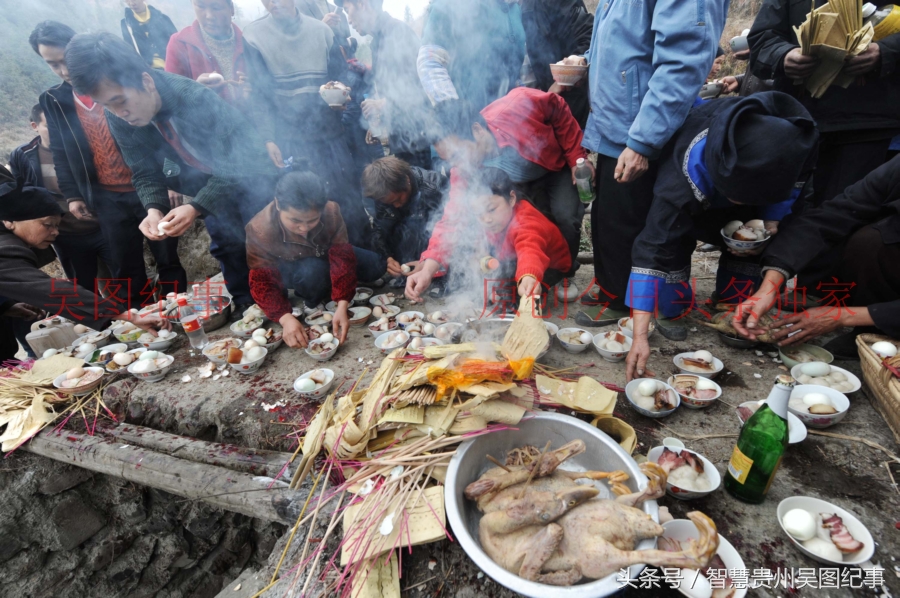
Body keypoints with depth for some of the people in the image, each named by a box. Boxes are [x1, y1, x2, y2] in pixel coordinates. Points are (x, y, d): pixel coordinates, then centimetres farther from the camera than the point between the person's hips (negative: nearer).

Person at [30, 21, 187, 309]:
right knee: (125, 272, 6)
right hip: (106, 199, 3)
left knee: (169, 260, 4)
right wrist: (71, 195, 5)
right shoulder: (52, 101, 10)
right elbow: (60, 153, 15)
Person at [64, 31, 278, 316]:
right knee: (226, 245, 6)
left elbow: (238, 164, -30)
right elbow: (145, 173, -4)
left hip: (248, 177, -5)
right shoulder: (119, 121, -13)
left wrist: (195, 208, -37)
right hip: (208, 185, 5)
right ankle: (245, 307, 21)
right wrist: (154, 210, -25)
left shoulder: (196, 98, -32)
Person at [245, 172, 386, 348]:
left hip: (325, 255, 3)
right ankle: (313, 306, -4)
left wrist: (342, 306, -44)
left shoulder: (331, 211, -31)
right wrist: (286, 319, -48)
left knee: (376, 266, -15)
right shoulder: (259, 230, -34)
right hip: (289, 268, -3)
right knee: (312, 271, -38)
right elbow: (263, 282, -32)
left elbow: (342, 258, -33)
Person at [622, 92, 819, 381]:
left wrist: (771, 218, -24)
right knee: (672, 242, -27)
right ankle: (673, 312, -5)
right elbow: (653, 251, -51)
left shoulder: (797, 135, -34)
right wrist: (640, 336, -56)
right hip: (692, 202, -4)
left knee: (750, 247, -11)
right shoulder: (683, 182, -48)